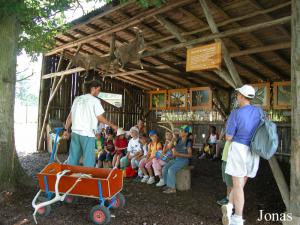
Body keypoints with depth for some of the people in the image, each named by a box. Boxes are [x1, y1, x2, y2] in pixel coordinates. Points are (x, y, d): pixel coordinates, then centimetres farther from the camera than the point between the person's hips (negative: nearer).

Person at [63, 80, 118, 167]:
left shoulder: (77, 99, 14)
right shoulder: (94, 100, -4)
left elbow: (70, 116, 12)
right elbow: (100, 118, -3)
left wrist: (66, 130, 17)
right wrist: (112, 125, 8)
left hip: (75, 132, 6)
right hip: (87, 134, -6)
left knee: (73, 158, 12)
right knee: (89, 161, 0)